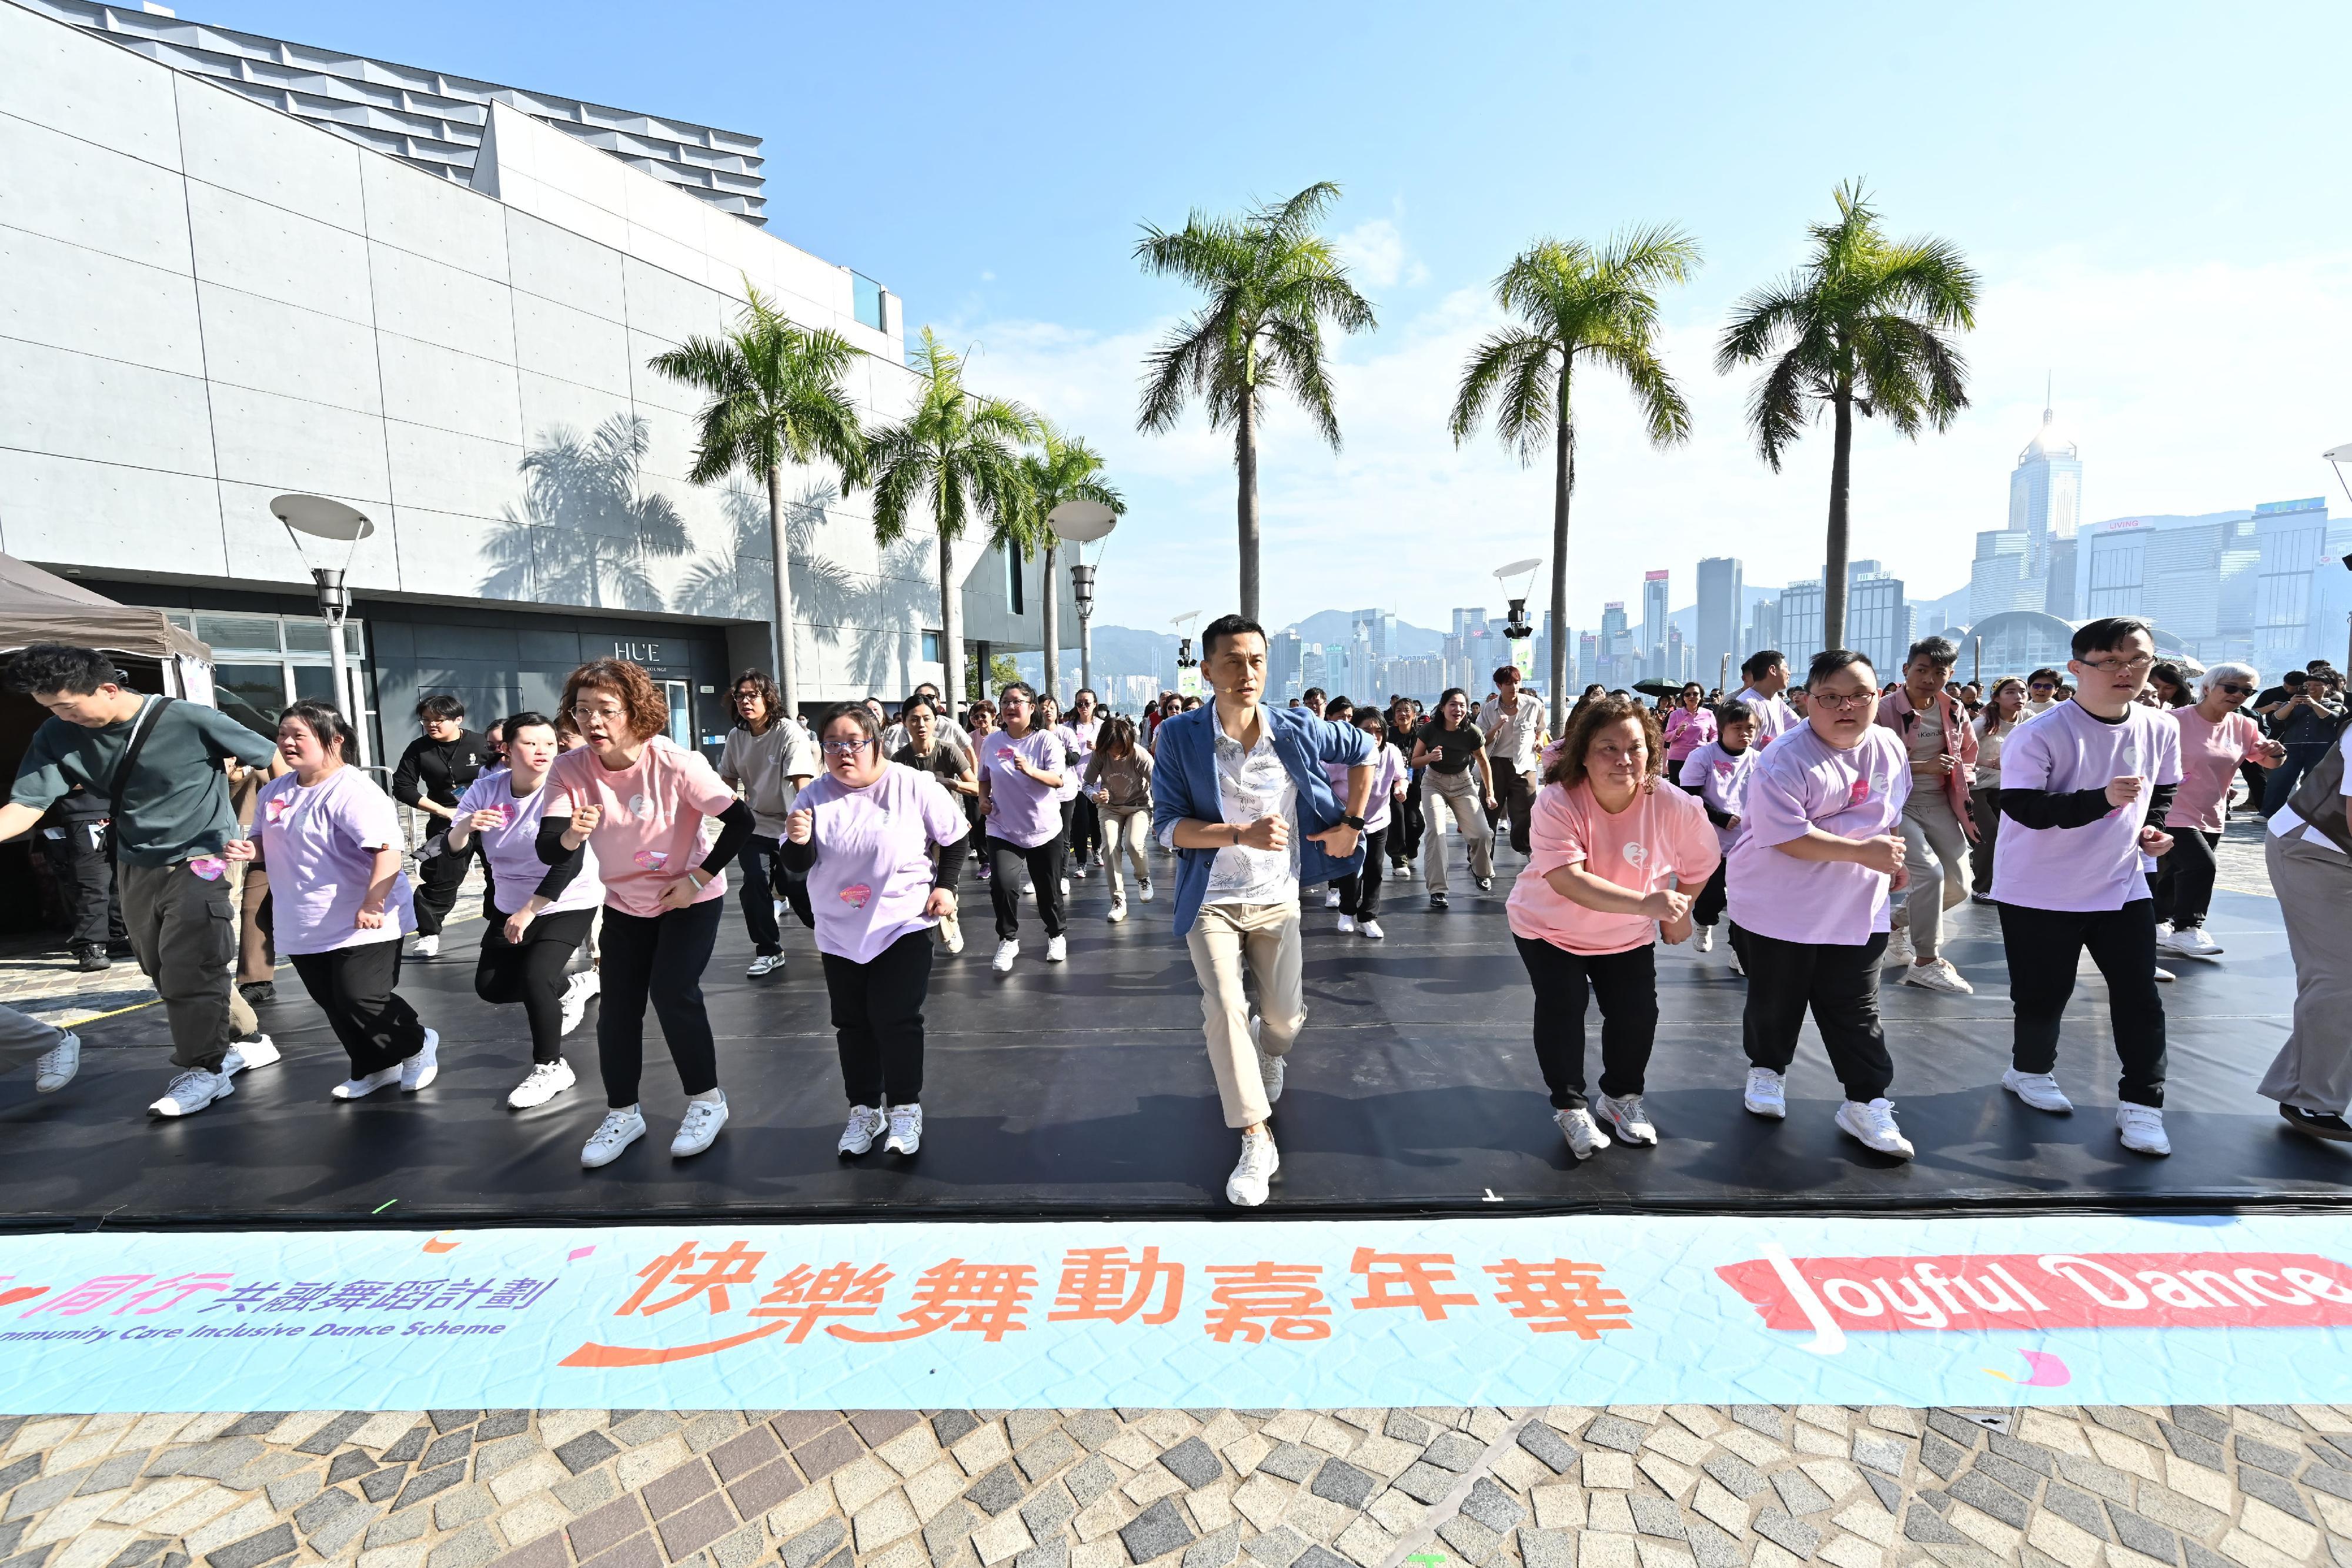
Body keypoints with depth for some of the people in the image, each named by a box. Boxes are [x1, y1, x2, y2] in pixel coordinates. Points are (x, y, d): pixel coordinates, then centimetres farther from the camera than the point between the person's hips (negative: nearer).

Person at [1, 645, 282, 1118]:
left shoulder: (190, 720, -19)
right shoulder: (57, 737, -5)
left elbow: (272, 760, -11)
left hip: (199, 861, -6)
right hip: (135, 869, 7)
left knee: (187, 970, -6)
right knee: (164, 973, 14)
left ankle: (202, 1070, 8)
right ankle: (247, 1040, 28)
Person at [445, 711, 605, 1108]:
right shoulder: (486, 788, -8)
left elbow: (571, 863, -25)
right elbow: (452, 847, -9)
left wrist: (529, 912, -23)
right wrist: (465, 826, -32)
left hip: (569, 903, -6)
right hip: (511, 905, 6)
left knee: (534, 976, -19)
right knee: (491, 987, 8)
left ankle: (550, 1068, 1)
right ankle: (564, 994, 36)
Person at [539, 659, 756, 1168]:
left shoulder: (677, 764, -26)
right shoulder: (569, 770, -16)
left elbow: (741, 821, -20)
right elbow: (546, 851, -24)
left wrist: (699, 877, -20)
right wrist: (571, 836, -46)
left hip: (691, 897, -4)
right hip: (624, 902, 4)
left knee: (672, 993, -13)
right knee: (617, 1006, 5)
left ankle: (707, 1100, 9)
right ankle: (623, 1113, 26)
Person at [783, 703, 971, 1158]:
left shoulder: (913, 786, -13)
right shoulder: (815, 796, -6)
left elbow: (956, 837, 0)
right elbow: (799, 866, -4)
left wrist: (945, 885, -9)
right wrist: (798, 841, -25)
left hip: (903, 925, -3)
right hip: (840, 934, 4)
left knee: (896, 1019, -3)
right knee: (852, 1024, 11)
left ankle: (905, 1109, 16)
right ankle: (864, 1109, 28)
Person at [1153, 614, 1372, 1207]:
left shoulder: (1297, 730, -9)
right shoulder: (1180, 736, -14)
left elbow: (1364, 750, 9)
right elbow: (1168, 826, -16)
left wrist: (1352, 822, 3)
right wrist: (1243, 834, -28)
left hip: (1277, 899, 2)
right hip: (1211, 901, -2)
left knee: (1285, 1017, 10)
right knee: (1225, 1008, -15)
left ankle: (1267, 1052, 49)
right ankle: (1257, 1141, 2)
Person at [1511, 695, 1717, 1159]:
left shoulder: (1676, 807, -23)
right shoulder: (1557, 802, -31)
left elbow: (1698, 866, -2)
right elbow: (1568, 880, -41)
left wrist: (1678, 913, 8)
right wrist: (1646, 902, -51)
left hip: (1630, 934, 3)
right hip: (1549, 928, -3)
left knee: (1637, 1014, 3)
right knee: (1561, 1011, -10)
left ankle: (1621, 1096, 32)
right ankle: (1570, 1106, 15)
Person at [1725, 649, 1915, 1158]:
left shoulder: (1890, 748, 3)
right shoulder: (1786, 758, -20)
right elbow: (1786, 835, -27)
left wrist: (1892, 862, 21)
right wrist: (1863, 852, -25)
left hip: (1859, 911, 5)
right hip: (1780, 907, -4)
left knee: (1856, 1010, 8)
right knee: (1775, 1001, 13)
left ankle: (1867, 1104, 18)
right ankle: (1767, 1070, 36)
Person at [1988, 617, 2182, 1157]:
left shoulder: (2161, 730, 0)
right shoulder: (2040, 734, -19)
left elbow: (2163, 791, 18)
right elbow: (2022, 807, -25)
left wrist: (2152, 827, 0)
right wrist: (2102, 799, -35)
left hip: (2121, 886, 5)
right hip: (2039, 891, -5)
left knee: (2140, 998, 4)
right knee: (2043, 994, 8)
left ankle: (2141, 1104, 17)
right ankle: (2029, 1070, 33)